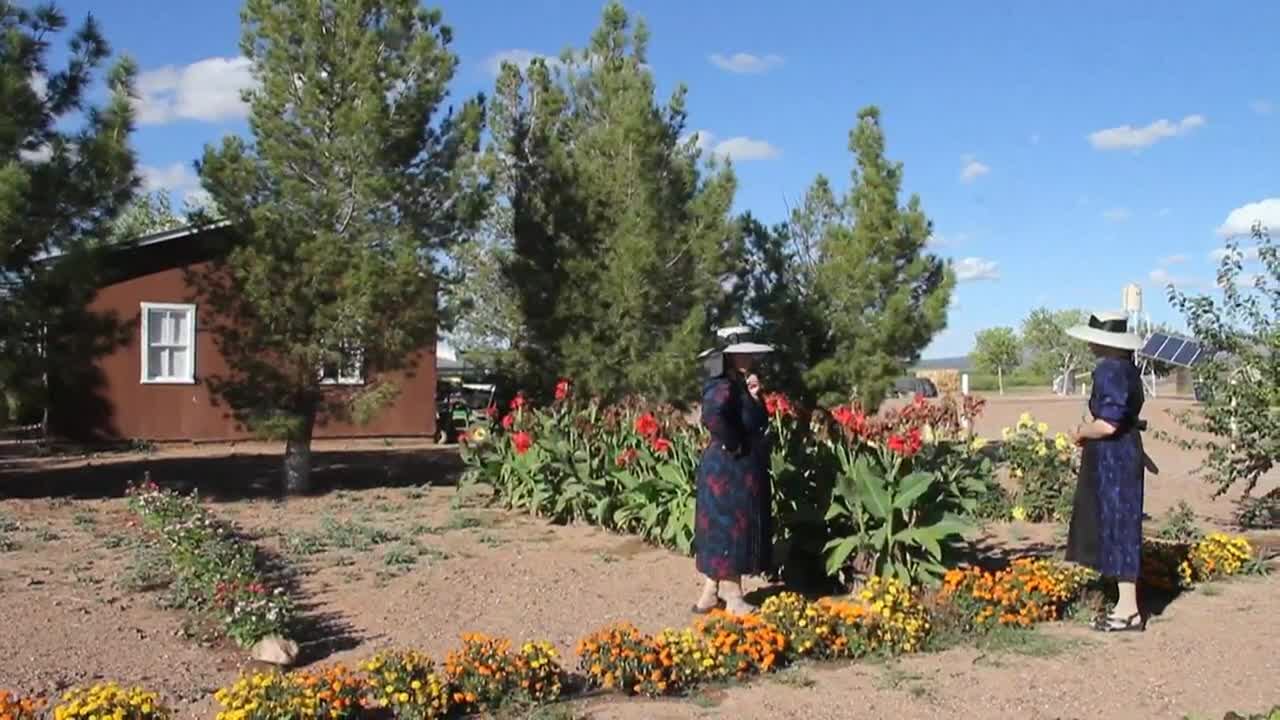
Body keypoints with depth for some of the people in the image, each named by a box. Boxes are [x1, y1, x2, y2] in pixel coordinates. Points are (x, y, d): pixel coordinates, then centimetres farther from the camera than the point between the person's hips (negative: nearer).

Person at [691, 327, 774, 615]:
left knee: (721, 531, 15)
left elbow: (759, 422, 14)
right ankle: (732, 597, 6)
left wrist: (755, 397, -1)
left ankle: (712, 593, 23)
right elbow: (712, 416, -37)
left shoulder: (739, 386, 13)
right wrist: (733, 445, -24)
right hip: (729, 470, -10)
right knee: (729, 529, -2)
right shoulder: (723, 387, -18)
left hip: (741, 470, 10)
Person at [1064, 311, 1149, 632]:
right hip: (1124, 455, 10)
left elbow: (1108, 423, -26)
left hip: (1113, 460, -10)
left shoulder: (1110, 370, -19)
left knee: (1117, 530, -2)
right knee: (1118, 530, 15)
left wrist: (1080, 433, -9)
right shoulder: (1126, 368, 11)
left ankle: (1128, 610, 7)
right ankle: (1127, 605, 24)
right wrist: (1090, 429, 13)